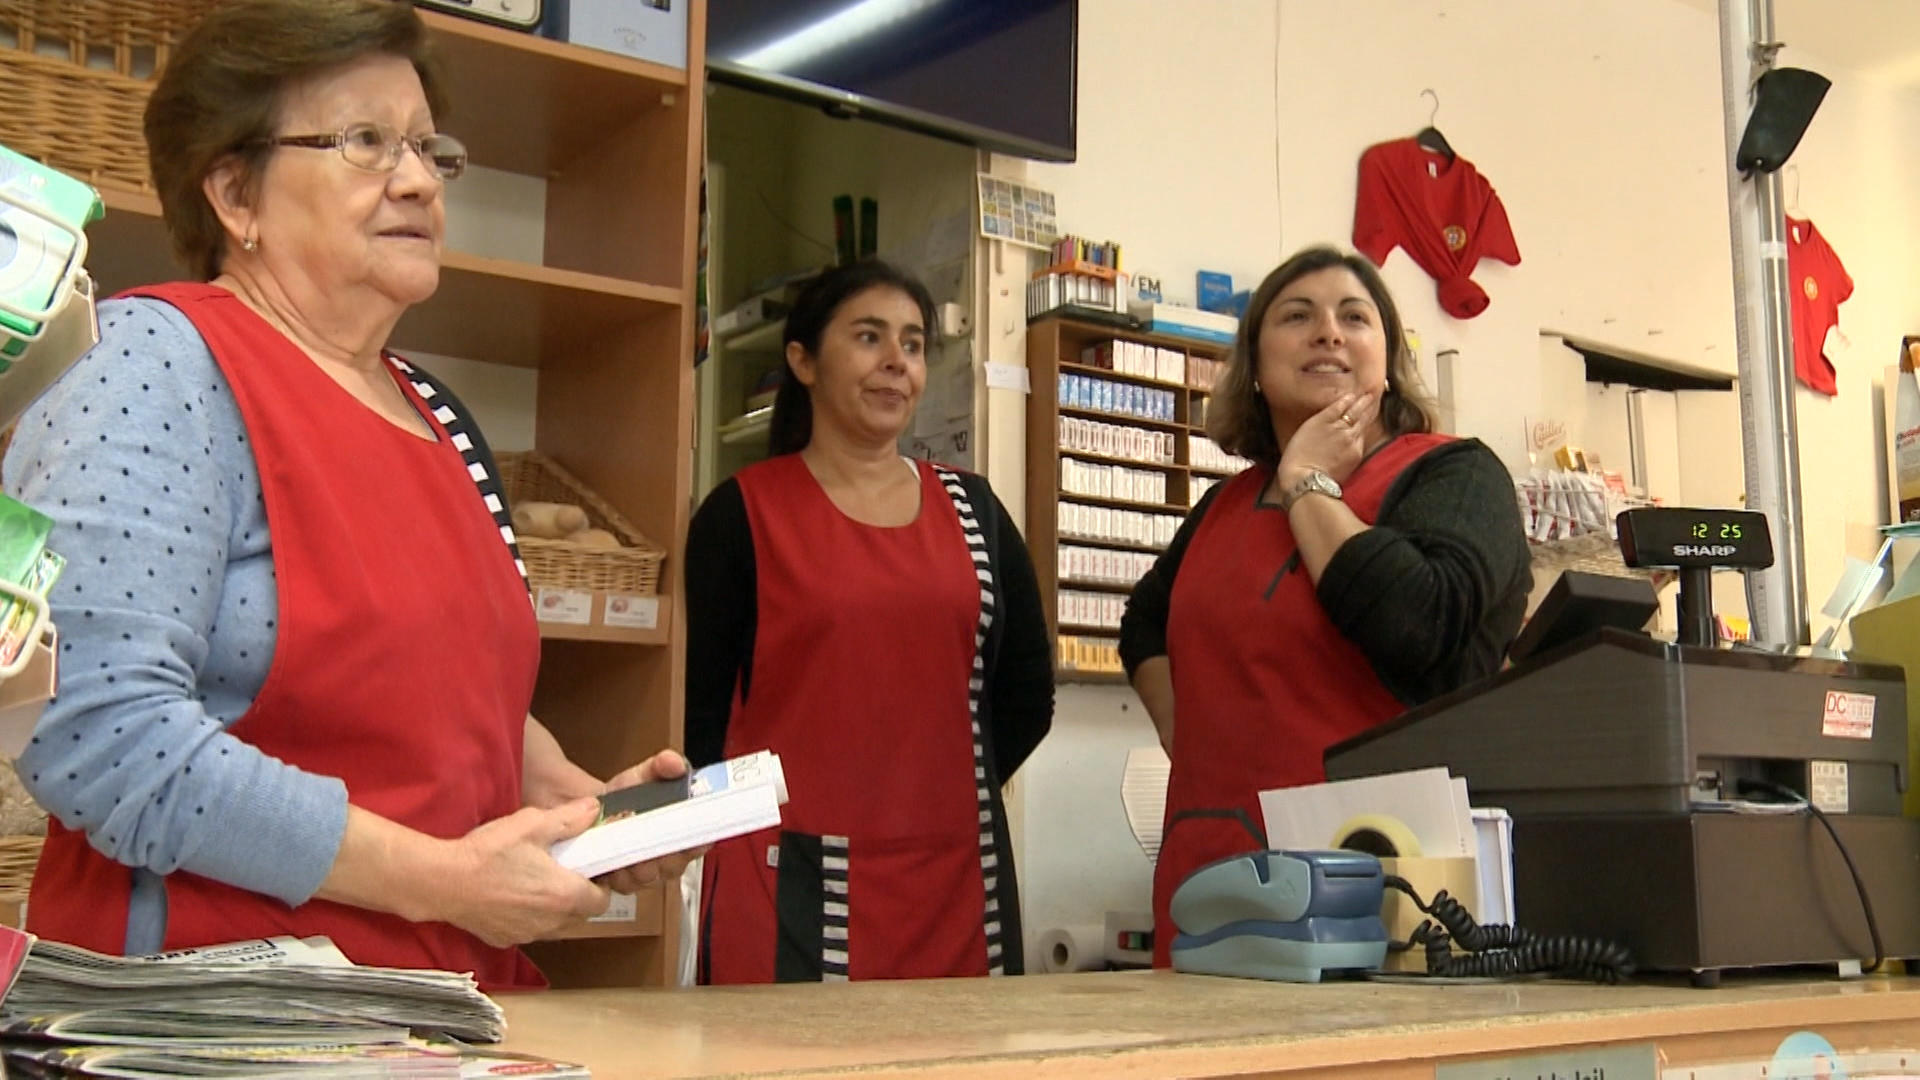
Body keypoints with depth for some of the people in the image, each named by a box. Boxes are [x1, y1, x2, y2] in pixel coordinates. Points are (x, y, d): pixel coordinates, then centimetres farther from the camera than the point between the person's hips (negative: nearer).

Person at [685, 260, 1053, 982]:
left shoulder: (971, 509, 12)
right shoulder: (744, 513, 1)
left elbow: (1027, 693, 16)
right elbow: (705, 707, 0)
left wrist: (949, 793, 9)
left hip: (955, 881, 4)